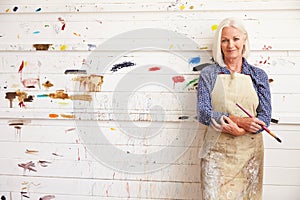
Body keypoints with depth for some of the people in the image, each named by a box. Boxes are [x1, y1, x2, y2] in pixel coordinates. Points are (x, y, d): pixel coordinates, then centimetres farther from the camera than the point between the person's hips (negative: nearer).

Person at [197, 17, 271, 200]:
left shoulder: (258, 75, 4)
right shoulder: (209, 74, 0)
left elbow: (265, 118, -2)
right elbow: (203, 114, -8)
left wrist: (238, 130, -17)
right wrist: (237, 120, -21)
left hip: (250, 150, 2)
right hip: (217, 151, -1)